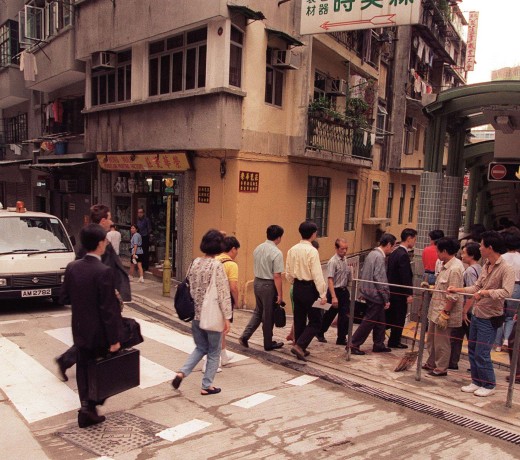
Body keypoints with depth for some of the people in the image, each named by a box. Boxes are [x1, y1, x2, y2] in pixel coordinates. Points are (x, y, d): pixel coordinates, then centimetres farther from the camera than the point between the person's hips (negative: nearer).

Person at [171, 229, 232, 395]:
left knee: (200, 348, 23)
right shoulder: (217, 265, -17)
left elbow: (189, 287, 9)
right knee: (214, 352, 12)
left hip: (195, 314, 6)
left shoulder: (195, 262, 2)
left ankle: (181, 372, 8)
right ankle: (207, 386, 20)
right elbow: (223, 294, -17)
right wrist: (227, 317, -13)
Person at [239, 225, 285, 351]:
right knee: (268, 315, 8)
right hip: (268, 285, -7)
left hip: (257, 282, 7)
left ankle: (245, 336, 13)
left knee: (258, 312, 21)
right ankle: (268, 344, 23)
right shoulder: (276, 253, -18)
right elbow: (277, 276, -19)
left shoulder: (257, 249, 5)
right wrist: (280, 294, -13)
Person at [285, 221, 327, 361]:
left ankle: (300, 349, 25)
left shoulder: (292, 250, 4)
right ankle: (299, 345, -8)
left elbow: (288, 273, 10)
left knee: (299, 319, 16)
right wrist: (323, 294, -16)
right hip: (309, 288, -7)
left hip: (297, 287, 7)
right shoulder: (312, 251, -16)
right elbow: (317, 275, -19)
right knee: (315, 322, 3)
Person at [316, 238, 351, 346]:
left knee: (345, 316, 4)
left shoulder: (345, 259, 7)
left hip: (344, 290, 6)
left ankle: (341, 338, 15)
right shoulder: (333, 261, -17)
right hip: (335, 291, -6)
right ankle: (320, 333, 31)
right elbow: (330, 280, -22)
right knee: (329, 315, 9)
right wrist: (333, 297, -27)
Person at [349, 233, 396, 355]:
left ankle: (378, 344, 29)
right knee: (369, 321, -1)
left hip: (368, 291, 10)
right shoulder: (379, 257, -18)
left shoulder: (372, 253, 10)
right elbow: (379, 279, -22)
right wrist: (386, 298, -16)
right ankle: (354, 345, 4)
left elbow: (365, 273, 15)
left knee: (380, 320, 19)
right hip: (375, 294, -10)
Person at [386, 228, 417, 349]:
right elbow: (406, 276, -22)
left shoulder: (395, 252, 9)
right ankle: (394, 341, 15)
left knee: (390, 315, 18)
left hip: (392, 289, 9)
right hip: (400, 292, -9)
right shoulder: (403, 255, -20)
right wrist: (409, 294, -17)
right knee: (399, 317, 5)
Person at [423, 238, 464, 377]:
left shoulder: (455, 268, -21)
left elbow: (453, 296, -22)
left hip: (444, 311, -10)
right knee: (432, 338, 20)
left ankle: (441, 368, 20)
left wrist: (445, 313, -21)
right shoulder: (446, 265, 9)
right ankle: (431, 363, 35)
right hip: (436, 309, 10)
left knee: (441, 341, 5)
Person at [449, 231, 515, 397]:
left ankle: (489, 385, 17)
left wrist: (486, 292, -37)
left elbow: (506, 292, -31)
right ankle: (476, 381, 29)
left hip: (490, 318, -8)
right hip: (477, 315, 8)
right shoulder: (486, 266, 7)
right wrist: (457, 289, 10)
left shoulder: (506, 269, -18)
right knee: (472, 350, 15)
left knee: (482, 353, -2)